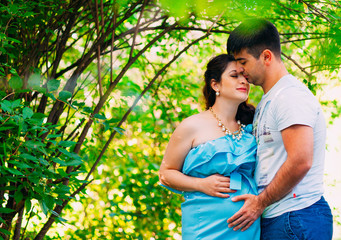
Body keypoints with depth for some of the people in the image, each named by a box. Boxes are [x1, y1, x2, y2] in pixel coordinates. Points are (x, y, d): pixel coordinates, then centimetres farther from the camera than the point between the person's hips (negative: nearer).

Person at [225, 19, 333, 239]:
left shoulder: (291, 96, -12)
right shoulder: (267, 102, 20)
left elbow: (300, 162, -22)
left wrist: (261, 202, -13)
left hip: (296, 218, -9)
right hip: (273, 219, 10)